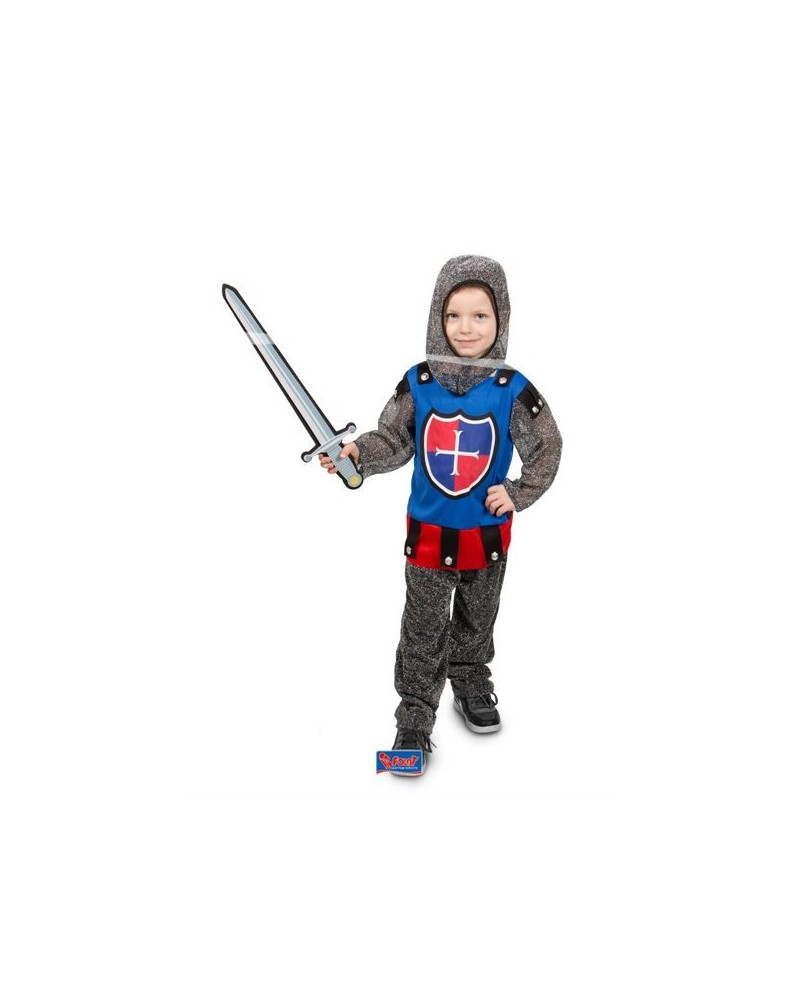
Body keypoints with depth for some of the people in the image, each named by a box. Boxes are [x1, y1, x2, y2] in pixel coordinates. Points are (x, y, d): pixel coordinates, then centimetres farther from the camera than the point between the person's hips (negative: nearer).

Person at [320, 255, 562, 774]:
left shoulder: (513, 390, -13)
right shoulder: (418, 384, -10)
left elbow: (547, 449, -4)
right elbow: (393, 440, -3)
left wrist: (519, 494, -14)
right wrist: (357, 453, -21)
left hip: (487, 534, 1)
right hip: (428, 532, 0)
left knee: (477, 621, 21)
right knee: (423, 630, 8)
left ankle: (471, 680, 47)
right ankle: (415, 714, 22)